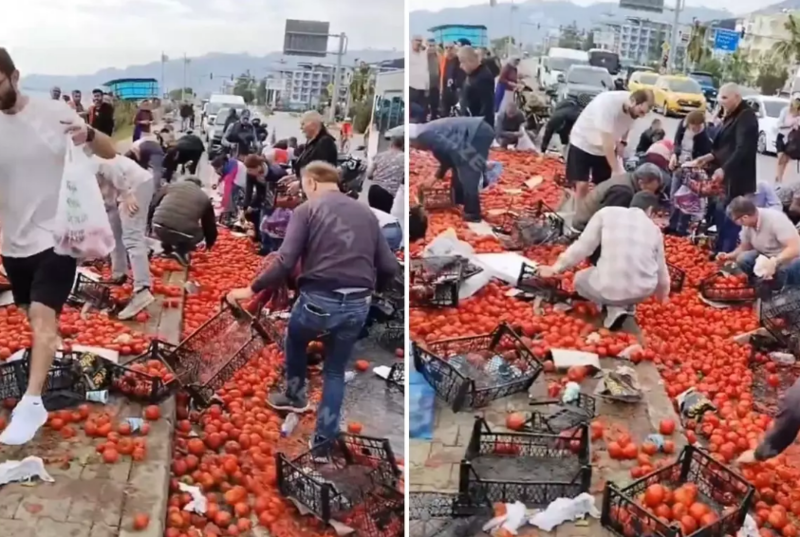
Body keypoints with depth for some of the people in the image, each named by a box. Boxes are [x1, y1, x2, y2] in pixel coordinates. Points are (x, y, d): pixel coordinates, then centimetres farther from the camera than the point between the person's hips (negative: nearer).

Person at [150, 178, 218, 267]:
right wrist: (209, 245, 43)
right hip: (184, 235, -3)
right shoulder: (204, 198, 19)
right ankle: (181, 251, 8)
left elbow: (152, 206, 20)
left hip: (159, 229, 3)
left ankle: (167, 248, 28)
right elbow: (210, 225, 27)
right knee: (199, 234, 30)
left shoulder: (171, 185, 22)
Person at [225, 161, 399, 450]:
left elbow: (285, 263, -11)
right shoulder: (366, 212, 12)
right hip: (357, 306, 3)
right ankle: (324, 440, 23)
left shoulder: (307, 210, 0)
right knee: (336, 371, 21)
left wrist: (252, 289, 0)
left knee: (295, 341, 32)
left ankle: (295, 396, 47)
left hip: (318, 300, -3)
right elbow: (389, 266, 8)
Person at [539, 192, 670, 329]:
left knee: (580, 279, 29)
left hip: (609, 288, -3)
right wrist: (663, 295, 44)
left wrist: (555, 268, 14)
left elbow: (582, 246, 2)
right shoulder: (654, 229, 16)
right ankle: (627, 306, 14)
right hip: (644, 291, 3)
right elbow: (661, 268, 25)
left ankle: (614, 310, 7)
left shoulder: (607, 213, 6)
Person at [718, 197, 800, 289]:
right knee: (743, 259, -18)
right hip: (767, 257, 7)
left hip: (791, 257, -6)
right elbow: (745, 247, 9)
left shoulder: (775, 219, -29)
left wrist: (774, 262, -49)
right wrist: (729, 256, -10)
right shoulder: (747, 224, -8)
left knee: (780, 269, -37)